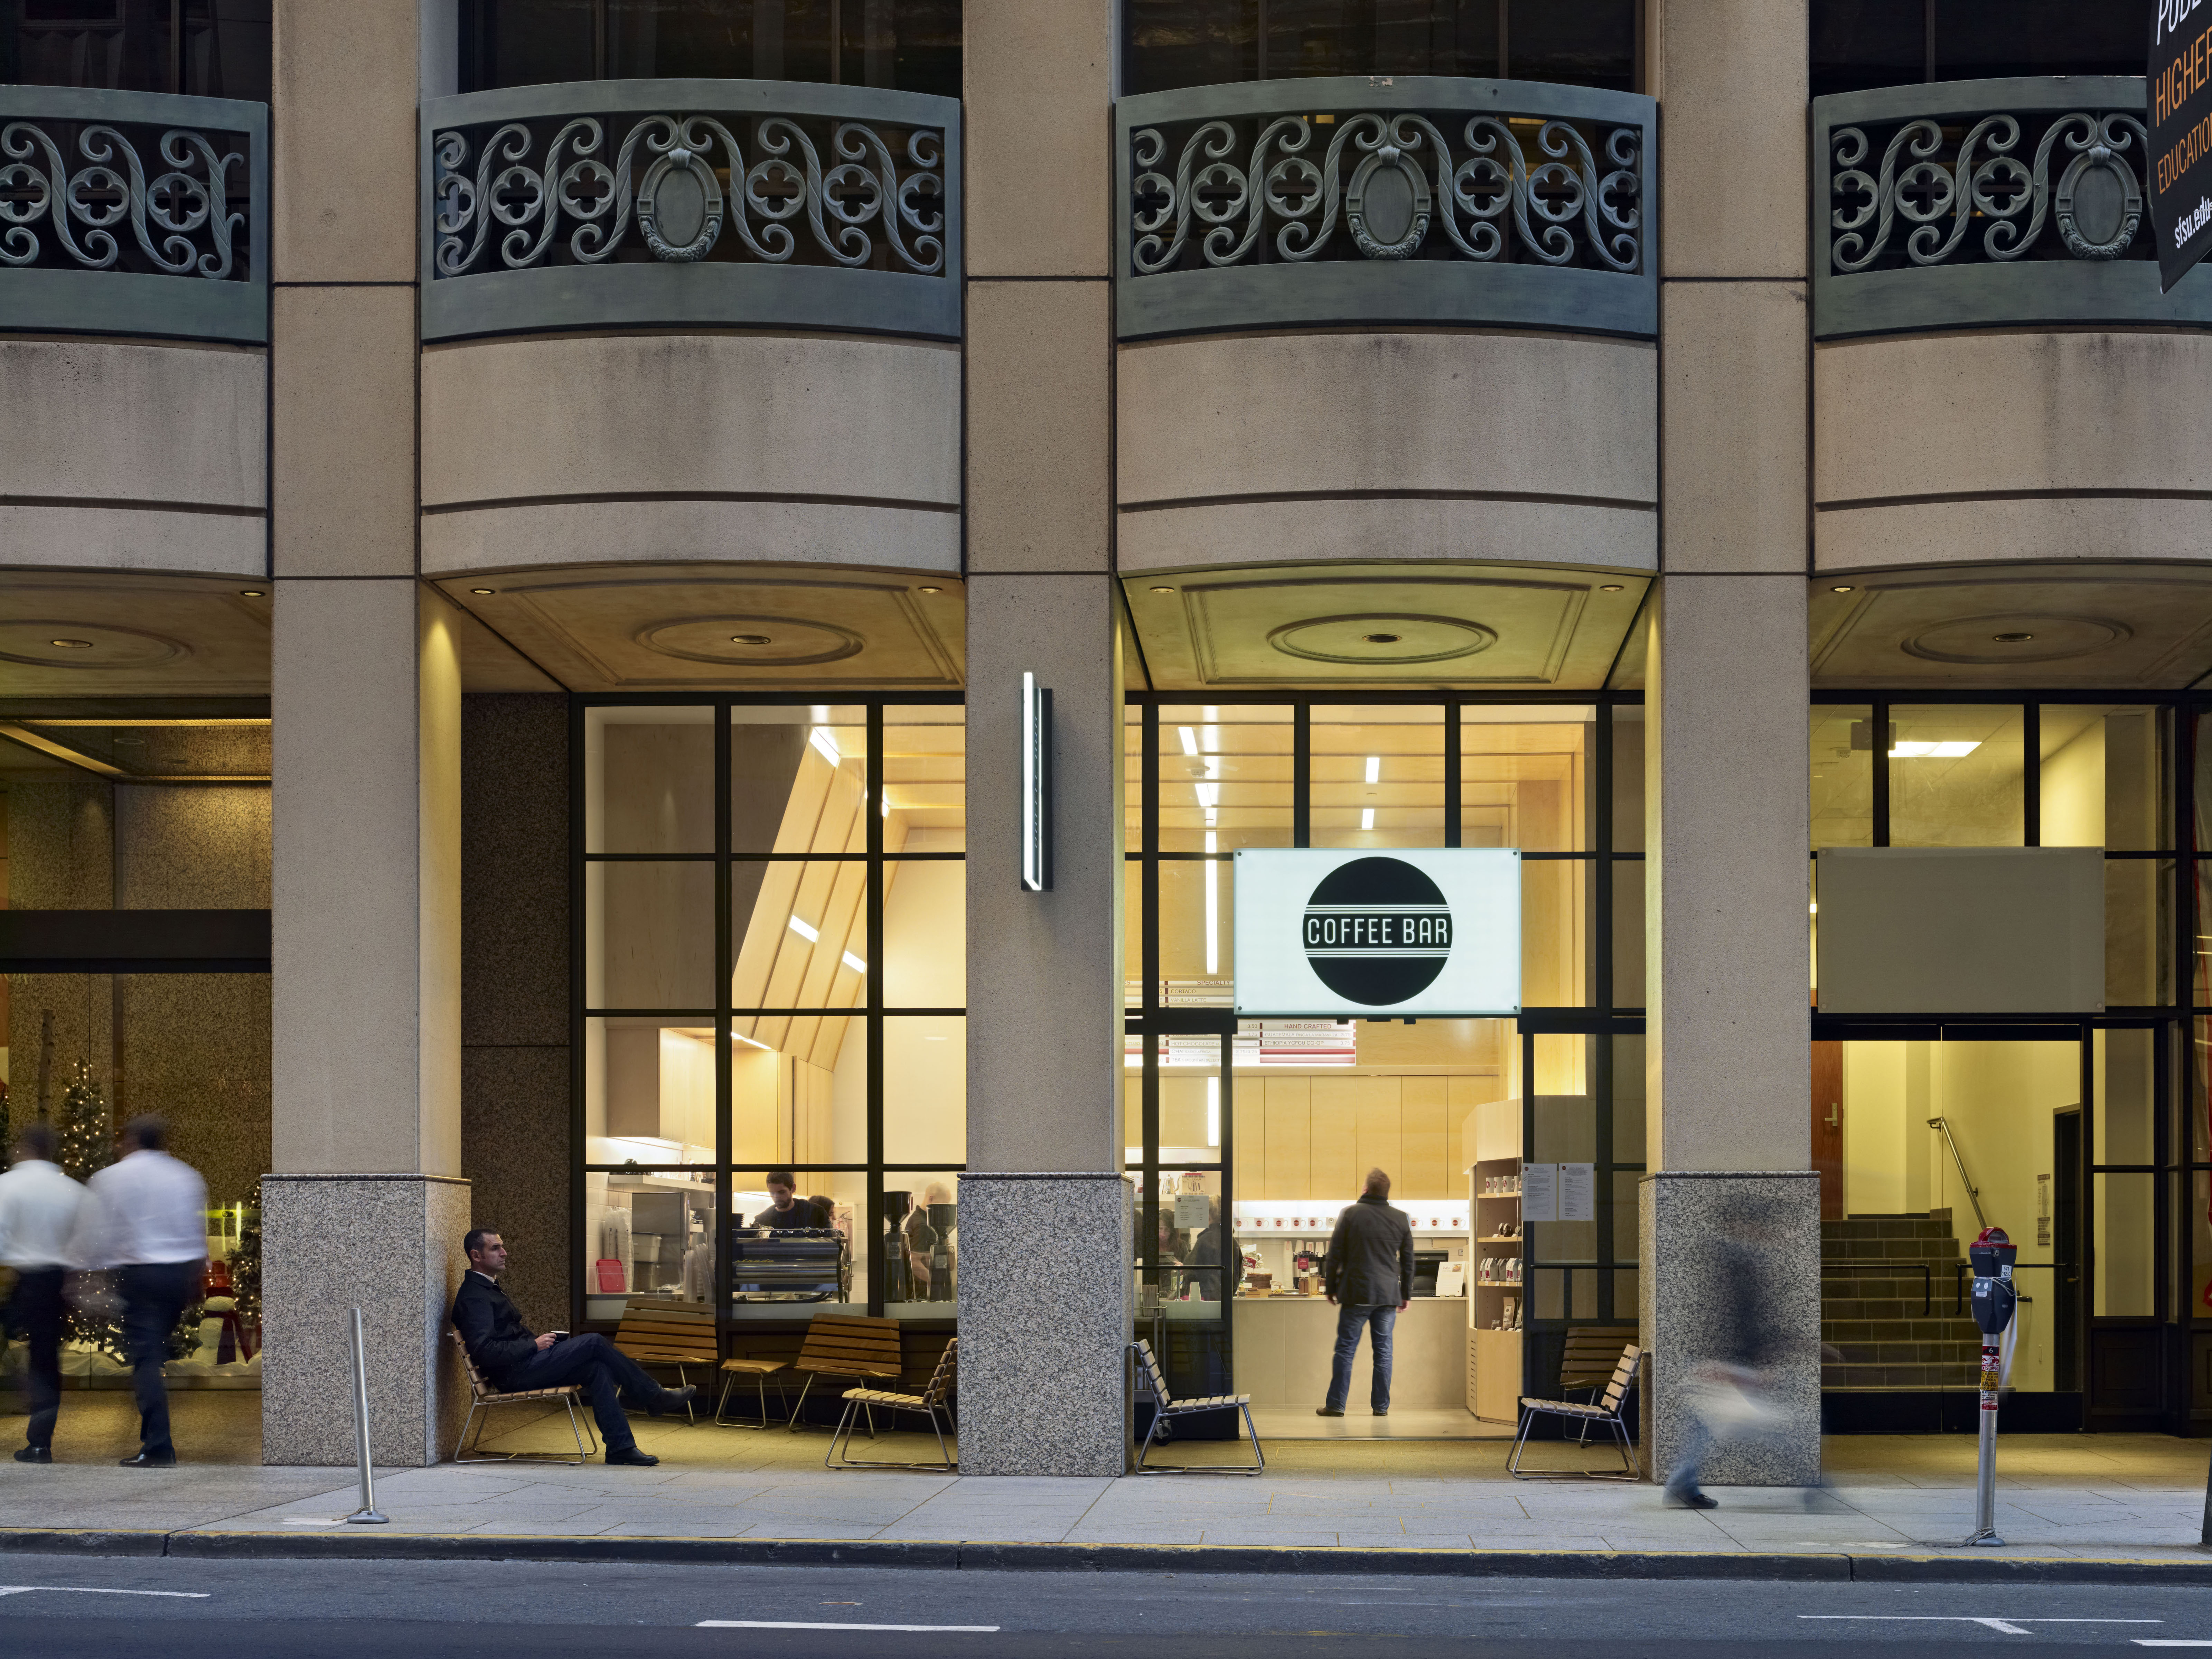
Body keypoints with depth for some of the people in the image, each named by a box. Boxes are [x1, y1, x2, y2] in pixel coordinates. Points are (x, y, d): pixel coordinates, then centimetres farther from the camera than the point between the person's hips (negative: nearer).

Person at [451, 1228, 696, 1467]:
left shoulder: (489, 1287, 22)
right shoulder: (473, 1297, -13)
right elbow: (484, 1351, -24)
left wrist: (540, 1339, 9)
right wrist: (534, 1344, -16)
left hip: (527, 1363, 10)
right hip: (514, 1374, -10)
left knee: (597, 1369, -10)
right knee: (595, 1343, -15)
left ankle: (620, 1447, -16)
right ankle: (655, 1397, -3)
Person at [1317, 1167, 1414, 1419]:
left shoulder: (1350, 1214, -4)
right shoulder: (1401, 1219, 4)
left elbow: (1335, 1254, -1)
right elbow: (1408, 1260, 11)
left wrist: (1331, 1287, 9)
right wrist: (1406, 1294, 20)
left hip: (1356, 1294, -2)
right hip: (1388, 1294, 2)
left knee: (1346, 1348, 2)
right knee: (1383, 1350, 7)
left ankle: (1336, 1405, 2)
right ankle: (1381, 1406, 8)